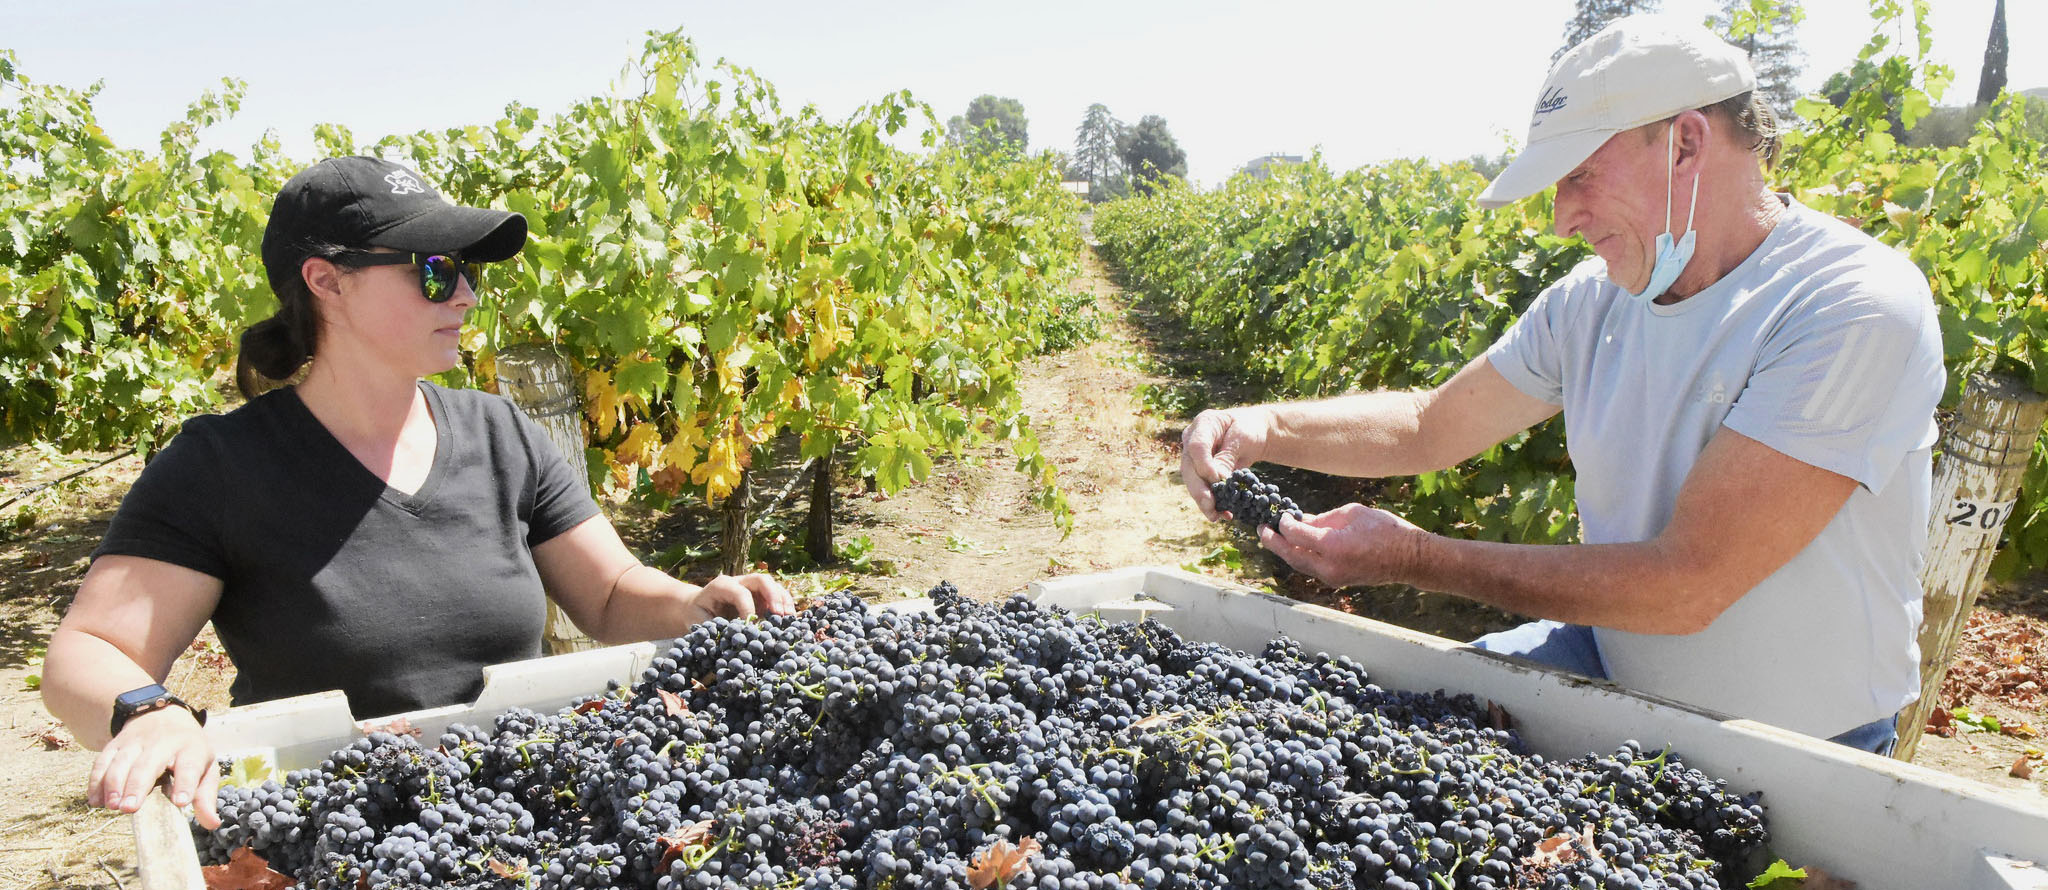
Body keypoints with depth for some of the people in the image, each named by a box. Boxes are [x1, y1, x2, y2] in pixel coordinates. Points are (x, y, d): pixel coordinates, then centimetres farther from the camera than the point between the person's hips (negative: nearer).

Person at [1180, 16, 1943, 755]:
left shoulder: (1859, 311, -24)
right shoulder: (1594, 300, -3)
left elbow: (1686, 584, -29)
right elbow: (1430, 427, 7)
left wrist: (1413, 557, -26)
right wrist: (1266, 428, -12)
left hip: (1792, 759, -6)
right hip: (1608, 665, 6)